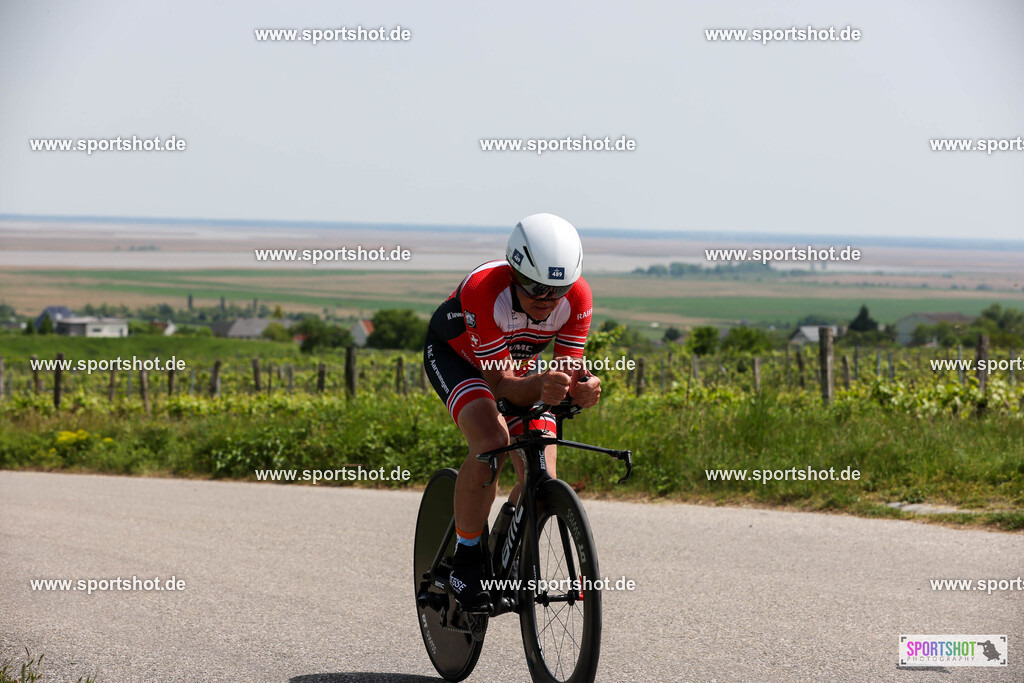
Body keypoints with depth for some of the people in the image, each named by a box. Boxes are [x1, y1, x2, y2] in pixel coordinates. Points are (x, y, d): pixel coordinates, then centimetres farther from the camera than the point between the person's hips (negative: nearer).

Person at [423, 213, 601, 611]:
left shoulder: (577, 298, -28)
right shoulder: (484, 291, -39)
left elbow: (569, 370, -24)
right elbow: (500, 384, -35)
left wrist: (582, 389, -48)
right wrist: (540, 388, -56)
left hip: (519, 363, 4)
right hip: (455, 354, -4)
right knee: (492, 442, -32)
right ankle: (465, 560, -16)